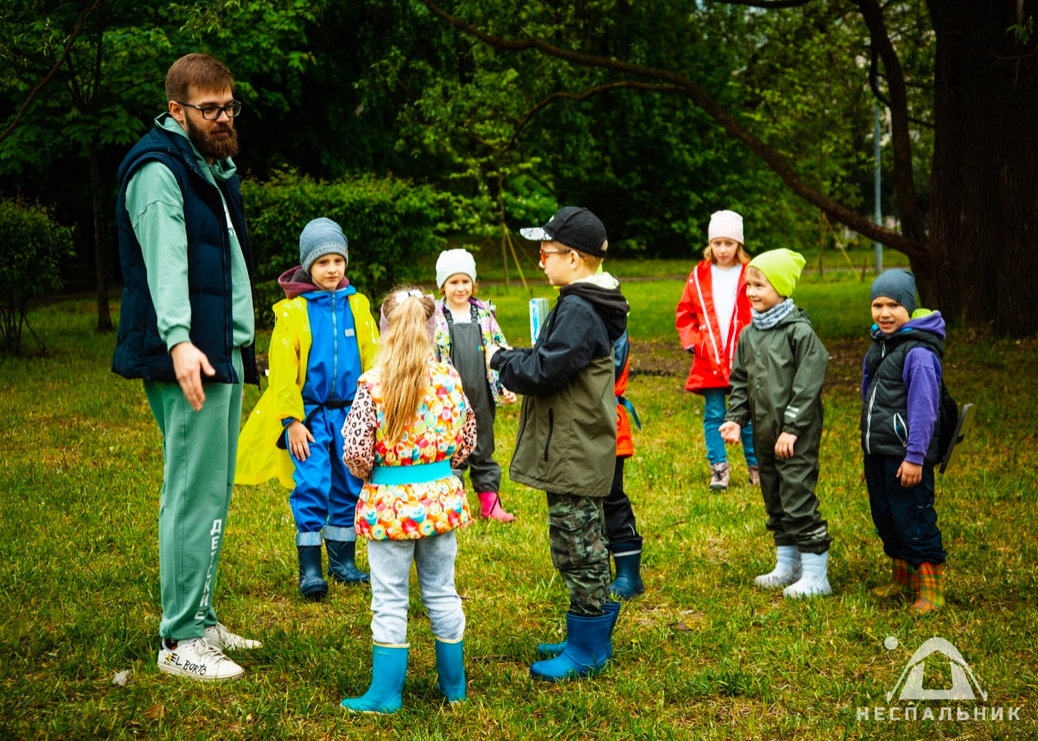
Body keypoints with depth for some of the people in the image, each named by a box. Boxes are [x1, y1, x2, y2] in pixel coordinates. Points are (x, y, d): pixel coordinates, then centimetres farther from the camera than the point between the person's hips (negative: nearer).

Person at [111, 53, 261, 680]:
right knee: (195, 494, -10)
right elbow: (165, 259, -24)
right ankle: (180, 641, -6)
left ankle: (201, 619, 22)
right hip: (189, 357, -10)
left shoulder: (216, 168, 21)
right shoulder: (158, 170, -10)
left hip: (226, 354, 10)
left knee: (214, 495, 13)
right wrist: (178, 340, -37)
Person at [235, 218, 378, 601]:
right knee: (311, 487, -9)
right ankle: (309, 569, -3)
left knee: (349, 487, 9)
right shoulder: (293, 311, -5)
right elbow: (283, 371, -6)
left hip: (349, 414, 4)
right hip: (309, 414, -4)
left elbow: (373, 361, 10)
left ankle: (343, 561, 22)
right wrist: (293, 421, -10)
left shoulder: (357, 307, 5)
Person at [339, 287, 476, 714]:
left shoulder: (373, 385, -15)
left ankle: (386, 693, 9)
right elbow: (467, 440, 6)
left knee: (389, 600, 4)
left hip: (389, 503, -4)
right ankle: (453, 685, 25)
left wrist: (368, 474, 6)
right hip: (440, 498, 4)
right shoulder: (450, 378, -2)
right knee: (441, 593, 15)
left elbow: (355, 451, -15)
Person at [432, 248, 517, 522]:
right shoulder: (434, 316, -3)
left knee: (484, 451, 12)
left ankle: (490, 504, 20)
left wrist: (506, 386, 6)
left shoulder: (484, 313, 7)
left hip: (481, 397, 3)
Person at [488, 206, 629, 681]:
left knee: (577, 550, -2)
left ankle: (587, 651, 7)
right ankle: (591, 638, 29)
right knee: (585, 548, 18)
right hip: (578, 450, 11)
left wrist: (500, 359, -6)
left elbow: (543, 373, -22)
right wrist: (517, 362, 9)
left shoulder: (579, 312, -21)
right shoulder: (586, 304, 12)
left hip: (573, 456, -11)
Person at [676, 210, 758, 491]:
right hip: (709, 361, 2)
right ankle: (718, 468, 11)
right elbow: (685, 314, 12)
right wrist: (692, 342, 0)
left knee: (747, 415, 5)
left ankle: (756, 467, 17)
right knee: (714, 415, 3)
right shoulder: (699, 276, 6)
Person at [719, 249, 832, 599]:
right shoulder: (748, 335, 10)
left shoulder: (800, 332, -12)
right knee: (775, 501, 15)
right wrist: (735, 418, 3)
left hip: (796, 437, -8)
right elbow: (740, 382, 17)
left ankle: (815, 574, 0)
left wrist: (792, 430, -17)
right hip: (764, 434, 8)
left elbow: (807, 386, -14)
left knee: (798, 501, -8)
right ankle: (787, 566, 27)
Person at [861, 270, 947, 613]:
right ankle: (902, 577, 32)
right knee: (885, 517, 17)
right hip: (876, 452, 9)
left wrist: (915, 456, -19)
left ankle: (931, 590, 4)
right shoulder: (878, 346, 11)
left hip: (905, 455, -9)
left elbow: (923, 409, -18)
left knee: (914, 521, -5)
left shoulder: (918, 352, -17)